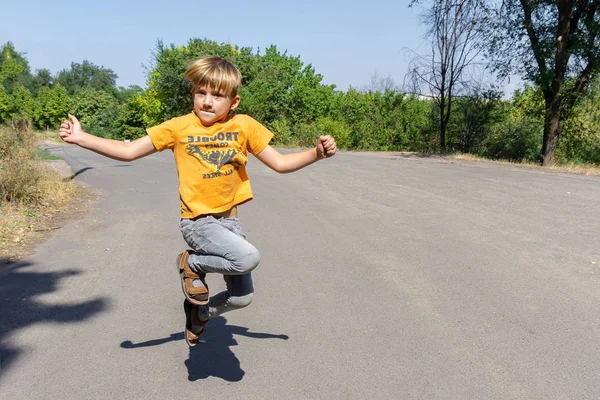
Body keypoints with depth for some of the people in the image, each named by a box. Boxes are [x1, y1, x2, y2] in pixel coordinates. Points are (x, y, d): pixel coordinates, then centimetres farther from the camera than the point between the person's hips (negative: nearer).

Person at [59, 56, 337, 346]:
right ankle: (192, 264, 1)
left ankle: (199, 314, 42)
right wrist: (81, 138, -12)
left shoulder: (244, 126, -2)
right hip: (197, 222, -4)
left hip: (229, 220, 4)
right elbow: (129, 151, -3)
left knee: (241, 297, 10)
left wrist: (316, 153, -10)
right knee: (248, 257, -29)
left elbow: (280, 163, 3)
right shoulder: (179, 127, -6)